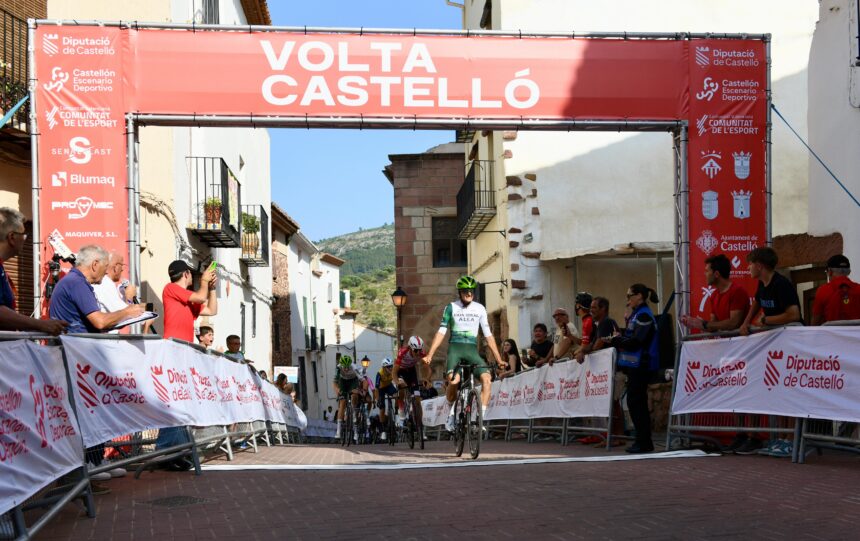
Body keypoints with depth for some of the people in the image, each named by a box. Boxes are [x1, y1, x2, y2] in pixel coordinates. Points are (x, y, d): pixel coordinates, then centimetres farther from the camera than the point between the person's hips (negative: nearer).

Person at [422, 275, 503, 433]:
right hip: (455, 348, -2)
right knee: (453, 381, -28)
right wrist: (429, 355, -8)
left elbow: (488, 335, 8)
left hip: (472, 349, 2)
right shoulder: (451, 307, 3)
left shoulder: (480, 309, 7)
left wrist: (499, 360, 3)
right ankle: (451, 413, -2)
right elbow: (441, 332, 1)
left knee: (487, 379, -23)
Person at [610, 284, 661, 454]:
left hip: (640, 365, -10)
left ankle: (644, 442, -5)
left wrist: (616, 340, -9)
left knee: (635, 402, -8)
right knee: (638, 402, 11)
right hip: (636, 364, 10)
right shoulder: (638, 314, 19)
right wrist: (619, 339, 3)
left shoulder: (643, 315, -13)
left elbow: (636, 341, -20)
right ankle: (643, 441, 16)